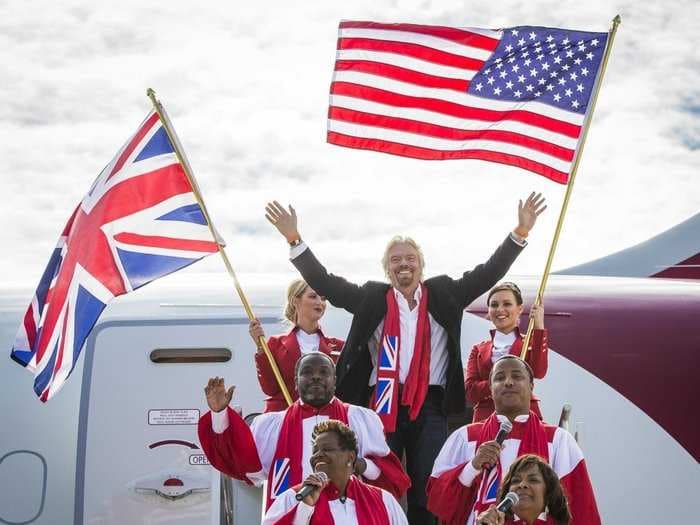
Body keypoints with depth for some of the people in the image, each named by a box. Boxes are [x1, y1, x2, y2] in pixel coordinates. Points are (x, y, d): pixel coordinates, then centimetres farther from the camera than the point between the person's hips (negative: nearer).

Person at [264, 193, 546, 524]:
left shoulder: (443, 294, 9)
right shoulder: (371, 297, 7)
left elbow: (488, 273, 6)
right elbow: (325, 283, 5)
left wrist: (521, 232, -3)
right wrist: (293, 238, -3)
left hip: (430, 408, 1)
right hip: (382, 406, 0)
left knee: (426, 495, 7)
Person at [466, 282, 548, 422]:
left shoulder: (531, 342, 12)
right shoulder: (479, 350, 17)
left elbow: (538, 372, -10)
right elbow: (470, 391, 4)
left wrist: (538, 326, -10)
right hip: (485, 418, 2)